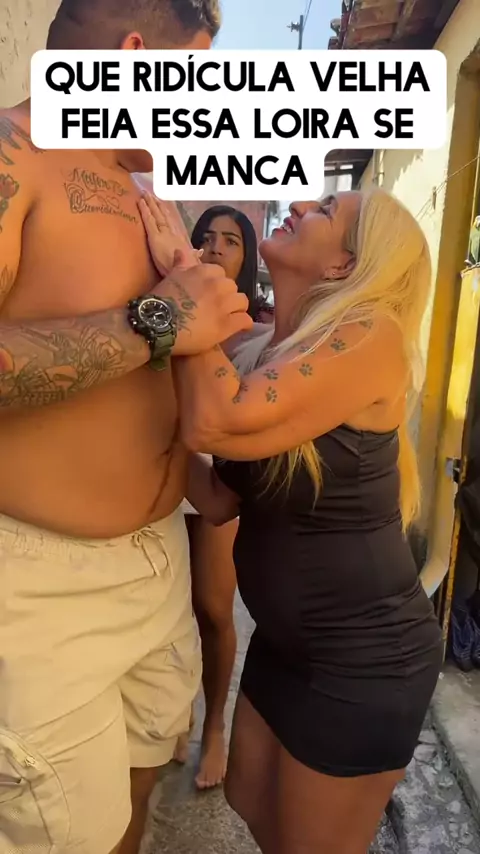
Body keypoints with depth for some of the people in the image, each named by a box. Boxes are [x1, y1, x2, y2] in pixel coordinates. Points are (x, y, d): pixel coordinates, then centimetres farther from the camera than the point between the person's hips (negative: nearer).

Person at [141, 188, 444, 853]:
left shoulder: (370, 335, -22)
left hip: (363, 655, -7)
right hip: (284, 640, 7)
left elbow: (216, 423, -34)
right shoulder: (264, 353, 1)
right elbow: (222, 500, 1)